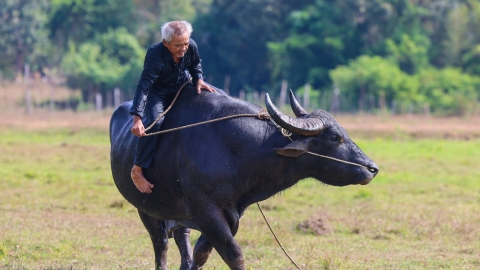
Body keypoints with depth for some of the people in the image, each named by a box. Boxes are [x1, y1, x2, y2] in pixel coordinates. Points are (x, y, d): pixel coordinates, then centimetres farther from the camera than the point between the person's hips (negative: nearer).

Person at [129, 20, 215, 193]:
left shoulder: (191, 47, -20)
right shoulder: (155, 56, -36)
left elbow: (195, 65, 6)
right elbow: (143, 88, -41)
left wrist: (198, 80, -14)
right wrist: (137, 119, -51)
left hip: (182, 88, 6)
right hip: (158, 93, -6)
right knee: (155, 122, -31)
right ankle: (137, 170, -22)